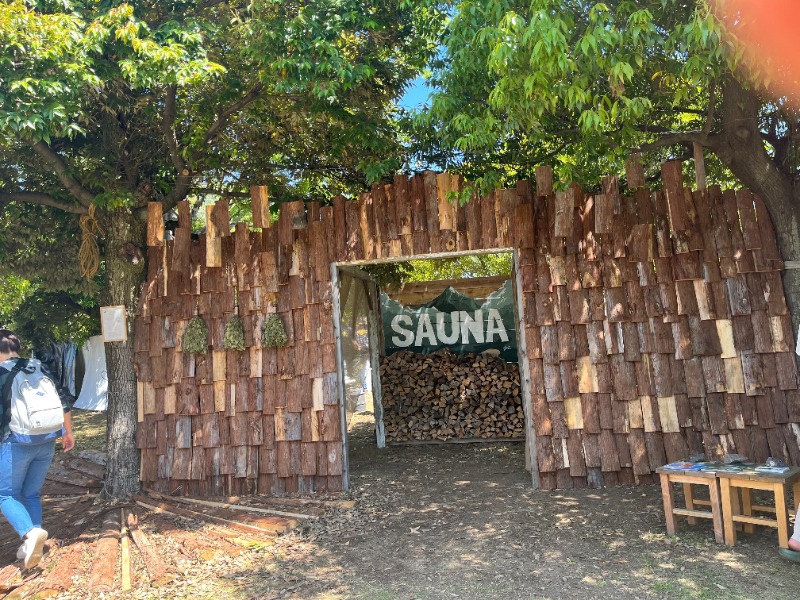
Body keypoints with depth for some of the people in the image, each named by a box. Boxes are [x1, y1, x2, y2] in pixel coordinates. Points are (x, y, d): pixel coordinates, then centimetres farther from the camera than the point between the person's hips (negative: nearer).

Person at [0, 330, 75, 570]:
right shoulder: (39, 370, 10)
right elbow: (64, 400, 9)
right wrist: (68, 432, 20)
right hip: (46, 442, 5)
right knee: (32, 494, 18)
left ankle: (30, 532, -15)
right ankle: (31, 547, 16)